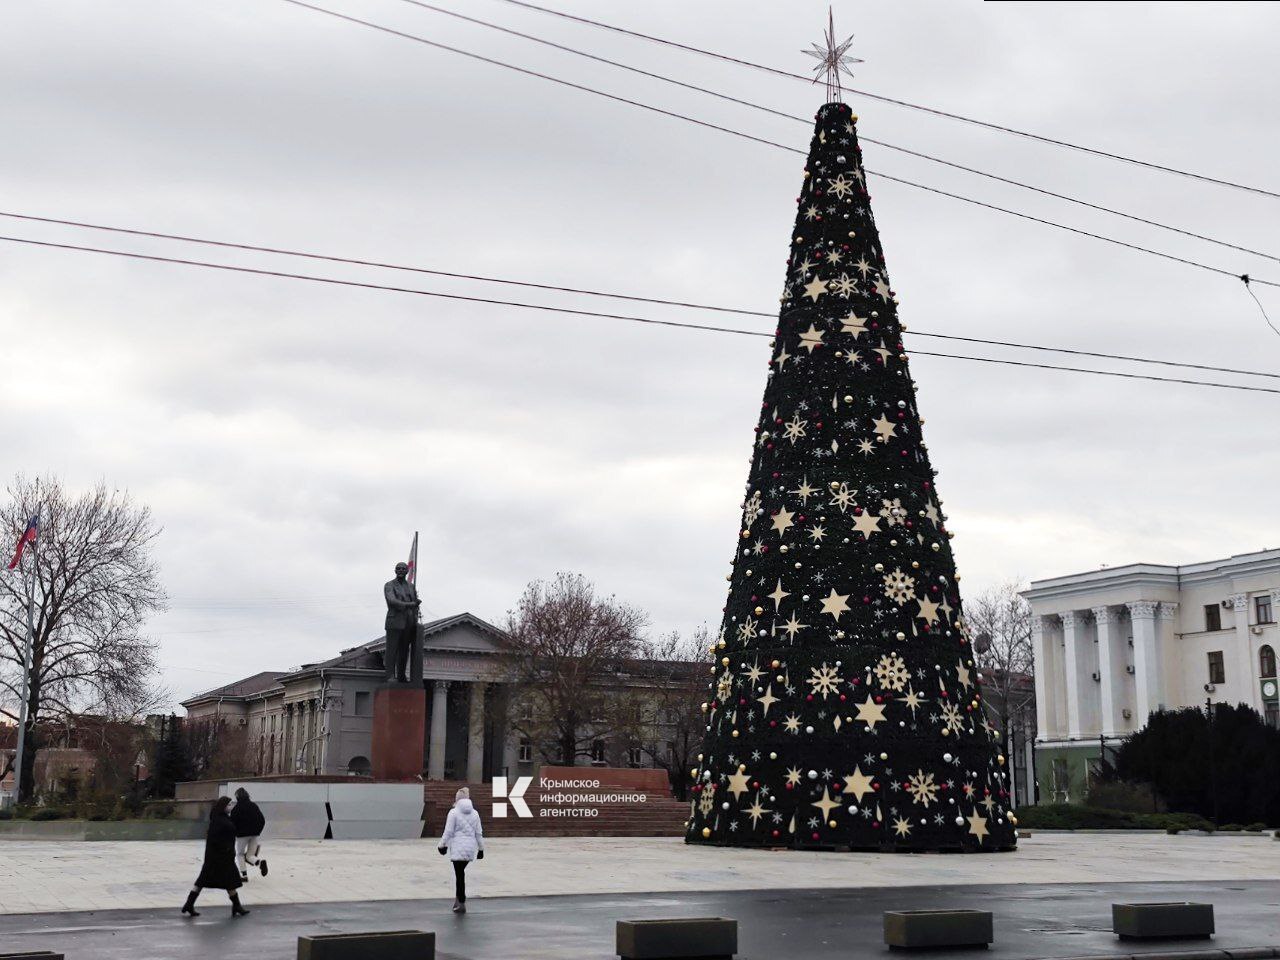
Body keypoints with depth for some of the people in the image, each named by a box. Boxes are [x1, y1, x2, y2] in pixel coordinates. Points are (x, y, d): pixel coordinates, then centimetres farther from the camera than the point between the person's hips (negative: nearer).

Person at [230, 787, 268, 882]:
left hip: (242, 834, -4)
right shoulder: (254, 806, 7)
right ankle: (260, 861, -21)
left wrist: (233, 834, 8)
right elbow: (262, 820, 8)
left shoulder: (236, 808, -7)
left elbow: (233, 823, -8)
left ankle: (244, 875, 6)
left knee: (240, 854, 15)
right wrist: (257, 831, 17)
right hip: (254, 835, 4)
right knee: (249, 856, 10)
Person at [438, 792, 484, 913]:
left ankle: (461, 904, 3)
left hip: (458, 848, -5)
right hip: (470, 848, 5)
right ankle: (458, 898, 19)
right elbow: (479, 833, 8)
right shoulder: (474, 813, 6)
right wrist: (481, 849, 16)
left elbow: (448, 832, -9)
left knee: (459, 874, 1)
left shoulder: (454, 812, -9)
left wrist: (442, 845, 4)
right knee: (461, 872, 20)